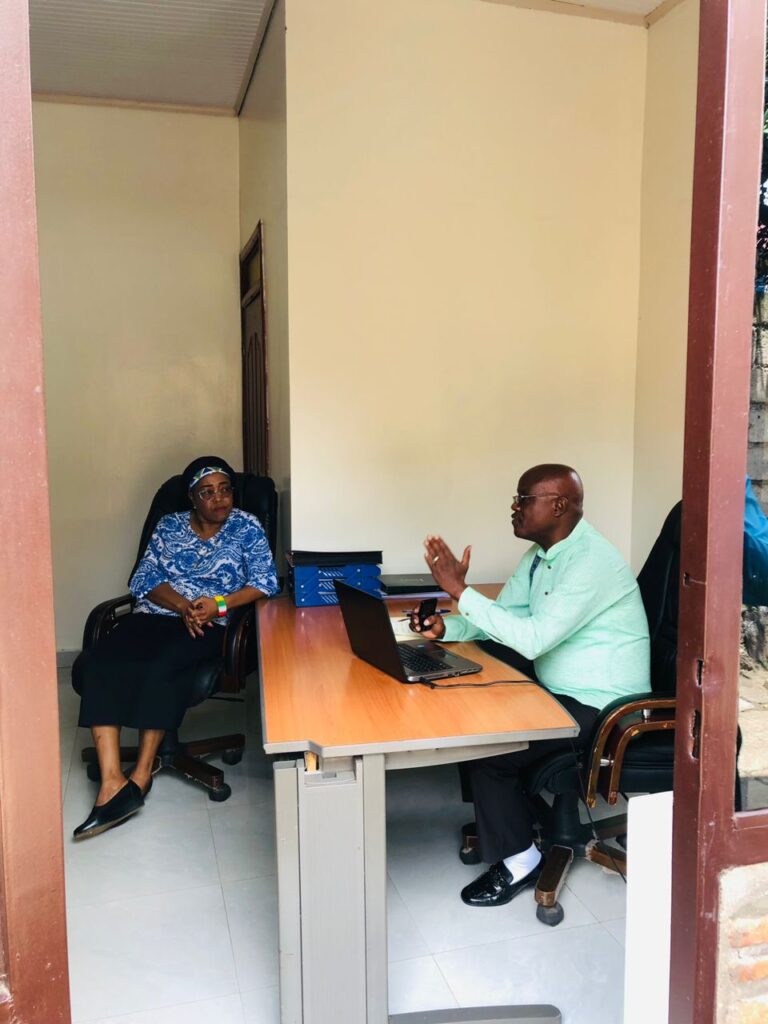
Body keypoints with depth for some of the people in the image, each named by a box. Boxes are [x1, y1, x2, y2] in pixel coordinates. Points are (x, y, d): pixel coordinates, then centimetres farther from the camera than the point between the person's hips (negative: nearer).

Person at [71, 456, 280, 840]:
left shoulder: (247, 527, 6)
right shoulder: (169, 526, 13)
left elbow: (265, 582, -2)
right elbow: (144, 580, 5)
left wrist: (219, 604, -17)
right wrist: (183, 606, -14)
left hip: (210, 625, -3)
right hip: (156, 615, 3)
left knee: (163, 667, -36)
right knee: (94, 664, -26)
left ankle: (140, 776, -22)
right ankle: (112, 781, -32)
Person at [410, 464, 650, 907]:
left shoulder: (592, 562, -25)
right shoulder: (541, 553, 5)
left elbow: (532, 639, -32)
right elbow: (504, 614, 11)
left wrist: (462, 590, -29)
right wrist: (445, 627, -7)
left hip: (599, 705, -9)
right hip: (560, 688, 9)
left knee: (488, 749, -16)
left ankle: (518, 861, 5)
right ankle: (497, 813, 23)